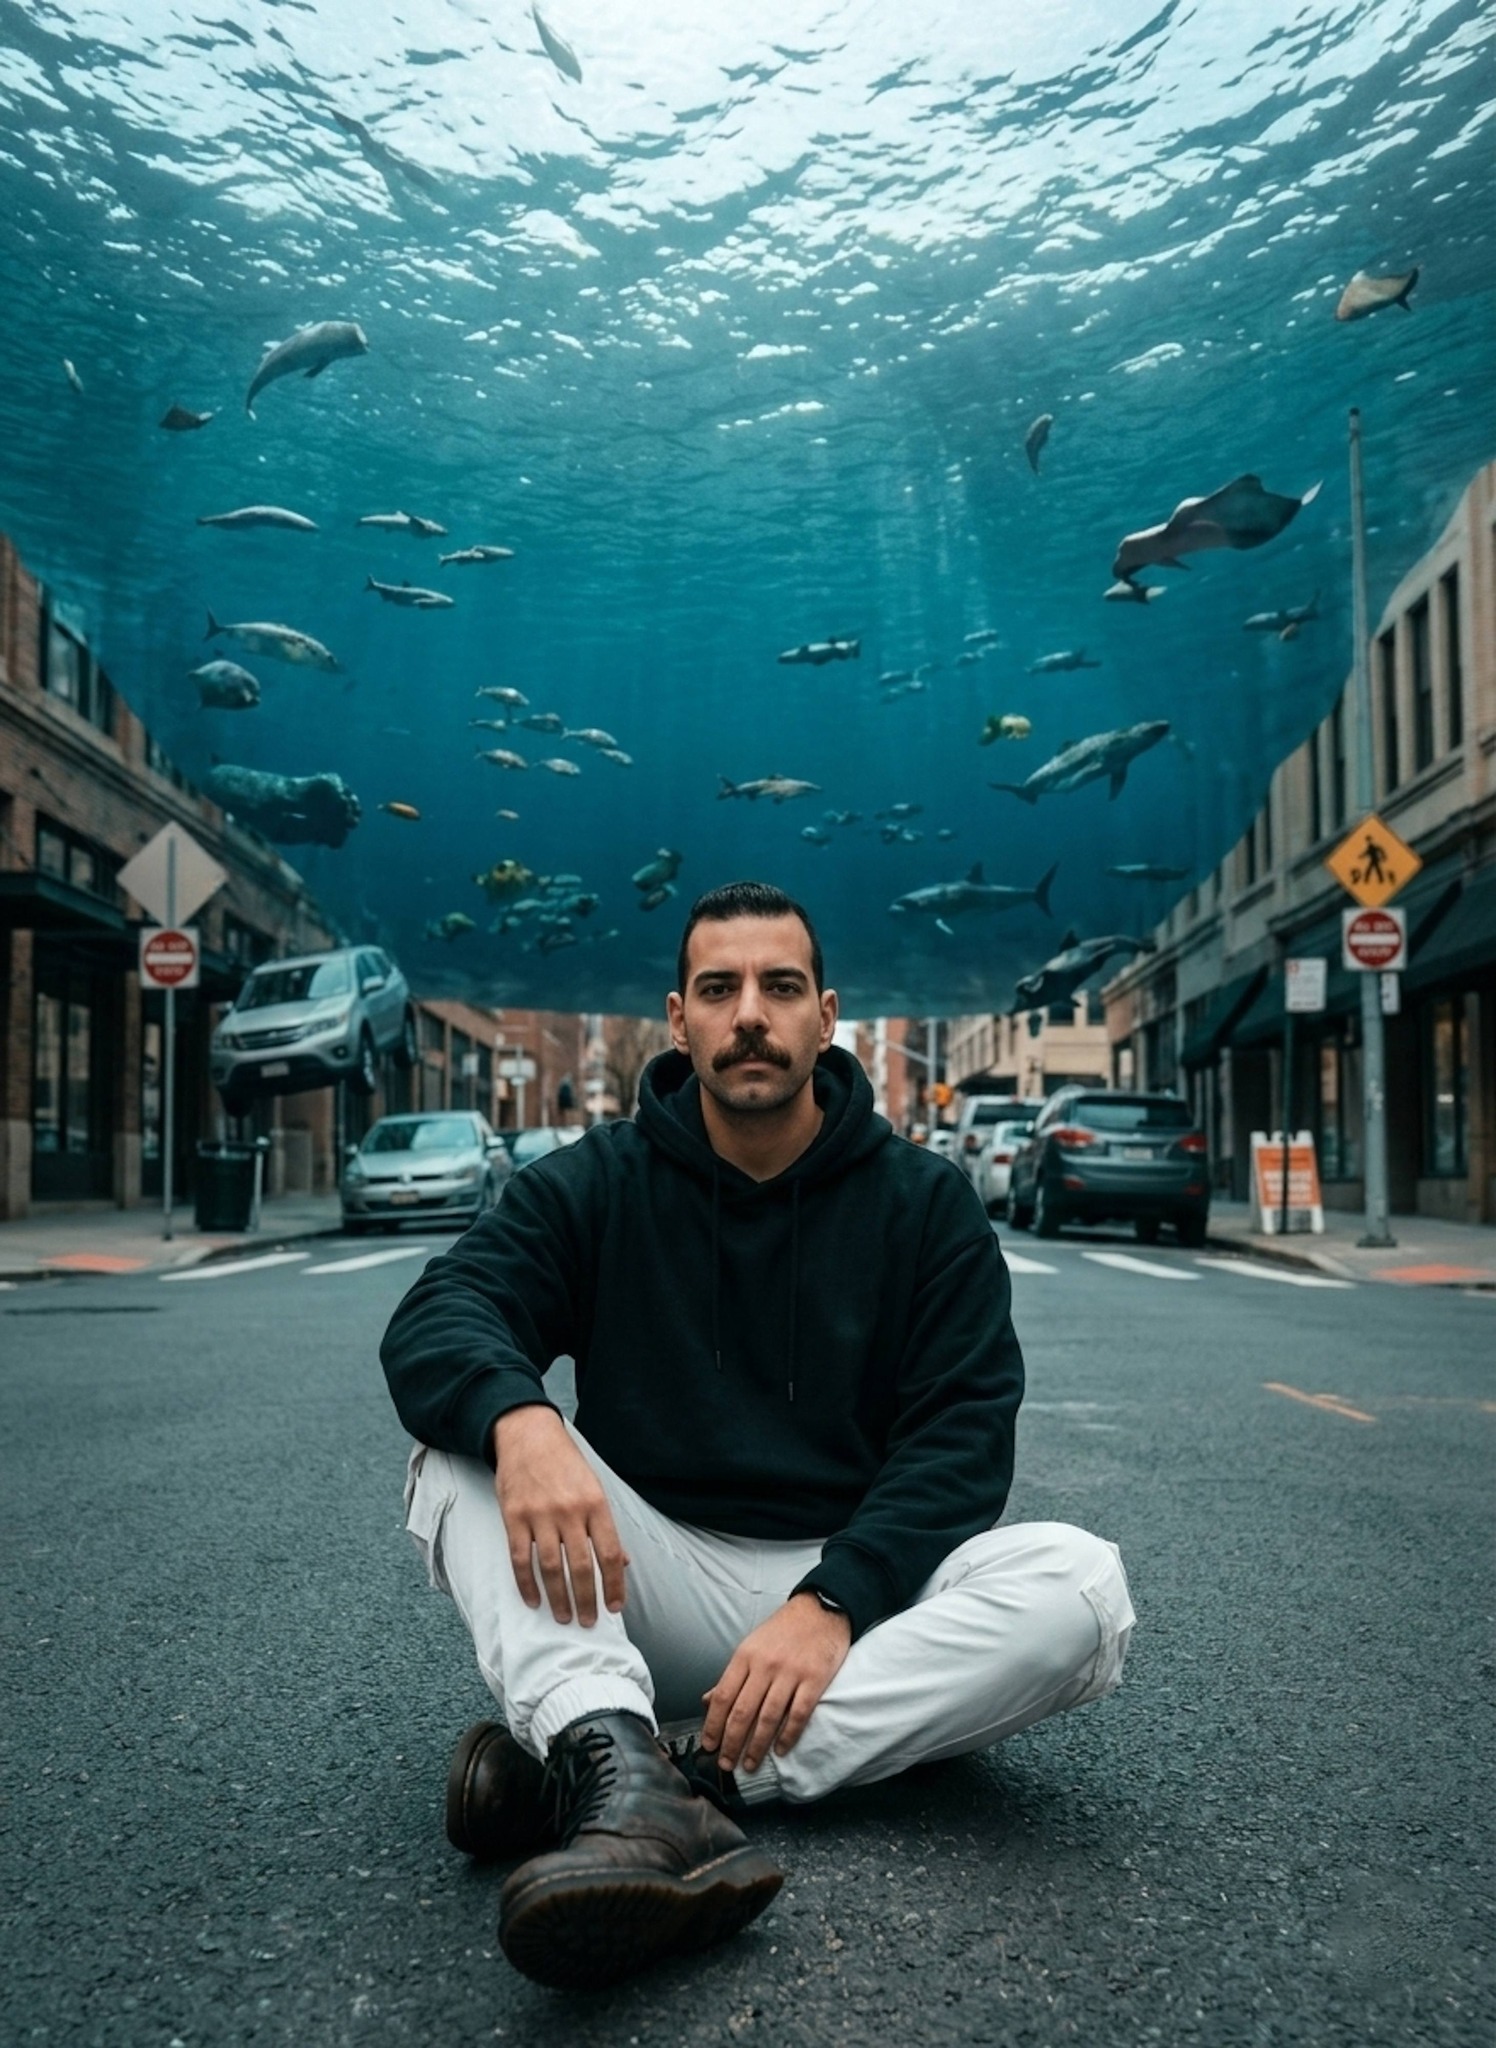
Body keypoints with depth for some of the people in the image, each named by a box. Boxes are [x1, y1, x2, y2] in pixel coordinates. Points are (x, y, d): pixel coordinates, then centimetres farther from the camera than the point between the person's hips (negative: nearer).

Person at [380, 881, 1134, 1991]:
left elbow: (962, 1434, -7)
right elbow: (439, 1316, -11)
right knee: (465, 1439, -23)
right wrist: (518, 1415, -36)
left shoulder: (928, 1204, 1)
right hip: (645, 1583, 1)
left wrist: (830, 1605, -25)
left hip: (859, 1590, 0)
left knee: (1082, 1586, -28)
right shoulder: (596, 1184, 3)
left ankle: (683, 1769, -32)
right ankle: (625, 1774, -43)